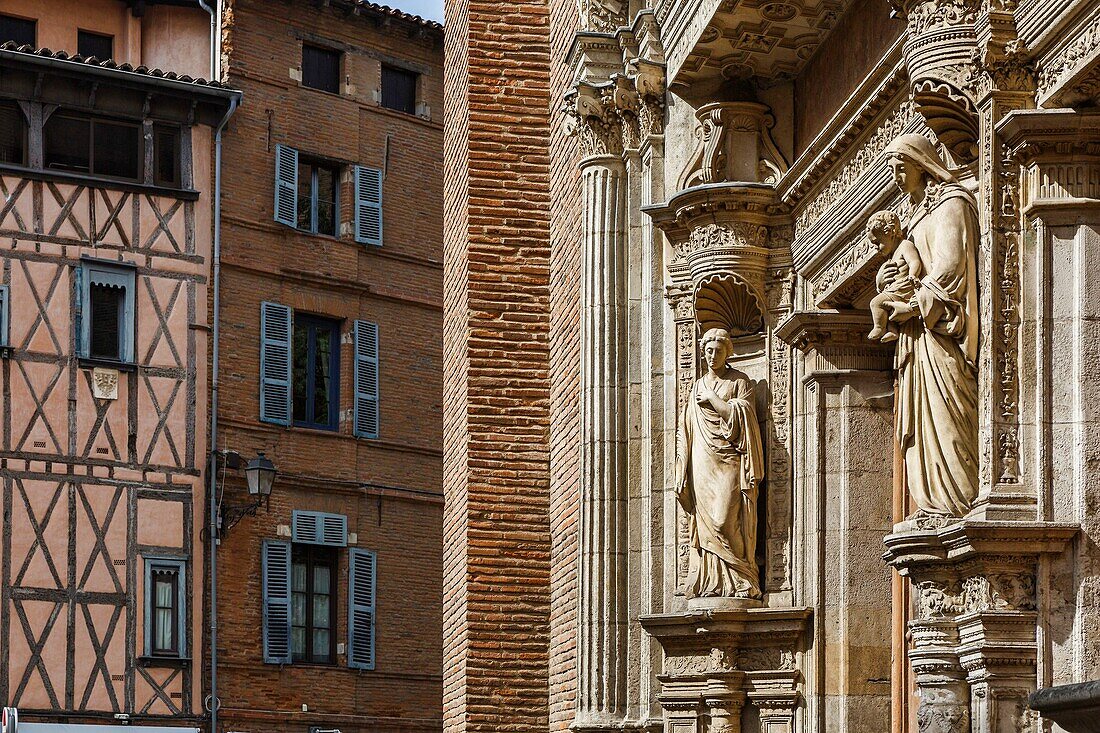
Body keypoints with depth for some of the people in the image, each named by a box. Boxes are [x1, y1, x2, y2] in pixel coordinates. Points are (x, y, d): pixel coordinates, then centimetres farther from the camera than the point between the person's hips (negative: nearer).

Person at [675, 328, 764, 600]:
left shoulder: (739, 382, 7)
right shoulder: (698, 386, 19)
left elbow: (739, 416, -7)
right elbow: (686, 432, 17)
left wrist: (712, 399, -1)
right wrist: (683, 473, 9)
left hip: (728, 462, -4)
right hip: (703, 463, 4)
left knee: (725, 520, -16)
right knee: (705, 523, -5)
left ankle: (739, 582, -15)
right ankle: (710, 584, -7)